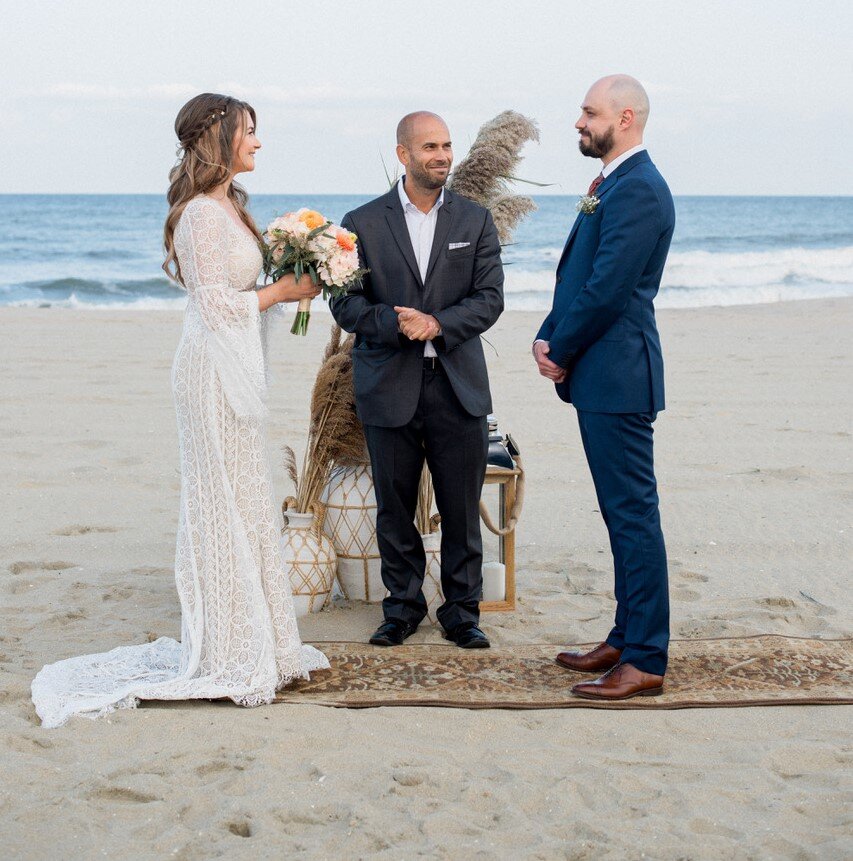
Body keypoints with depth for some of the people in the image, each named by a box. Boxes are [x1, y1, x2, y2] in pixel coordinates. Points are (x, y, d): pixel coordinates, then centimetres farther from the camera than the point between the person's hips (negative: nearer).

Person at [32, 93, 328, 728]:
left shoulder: (228, 208, 14)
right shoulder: (204, 213, -16)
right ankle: (230, 656, 7)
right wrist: (282, 291, -11)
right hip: (214, 370, -10)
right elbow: (216, 305, -19)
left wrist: (287, 279, 6)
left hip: (235, 368, 10)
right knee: (226, 503, -3)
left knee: (245, 504, 13)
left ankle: (255, 643, 23)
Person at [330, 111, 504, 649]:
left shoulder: (475, 221, 6)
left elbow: (490, 298, -1)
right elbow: (346, 304, -2)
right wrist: (395, 324, -19)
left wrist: (436, 323, -16)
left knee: (462, 511, 4)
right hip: (389, 388, 0)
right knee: (394, 509, 8)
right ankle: (403, 607, 23)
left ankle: (462, 611, 17)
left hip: (459, 386, 1)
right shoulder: (362, 223, 2)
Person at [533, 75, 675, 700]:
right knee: (623, 513, 15)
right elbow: (577, 276, 17)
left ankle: (645, 661, 1)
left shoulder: (637, 190, -16)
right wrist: (549, 339, 3)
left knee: (634, 513, -5)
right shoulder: (614, 185, 17)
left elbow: (606, 289, -21)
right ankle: (627, 639, 25)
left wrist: (561, 354, -9)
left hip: (618, 374, -10)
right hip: (600, 375, 10)